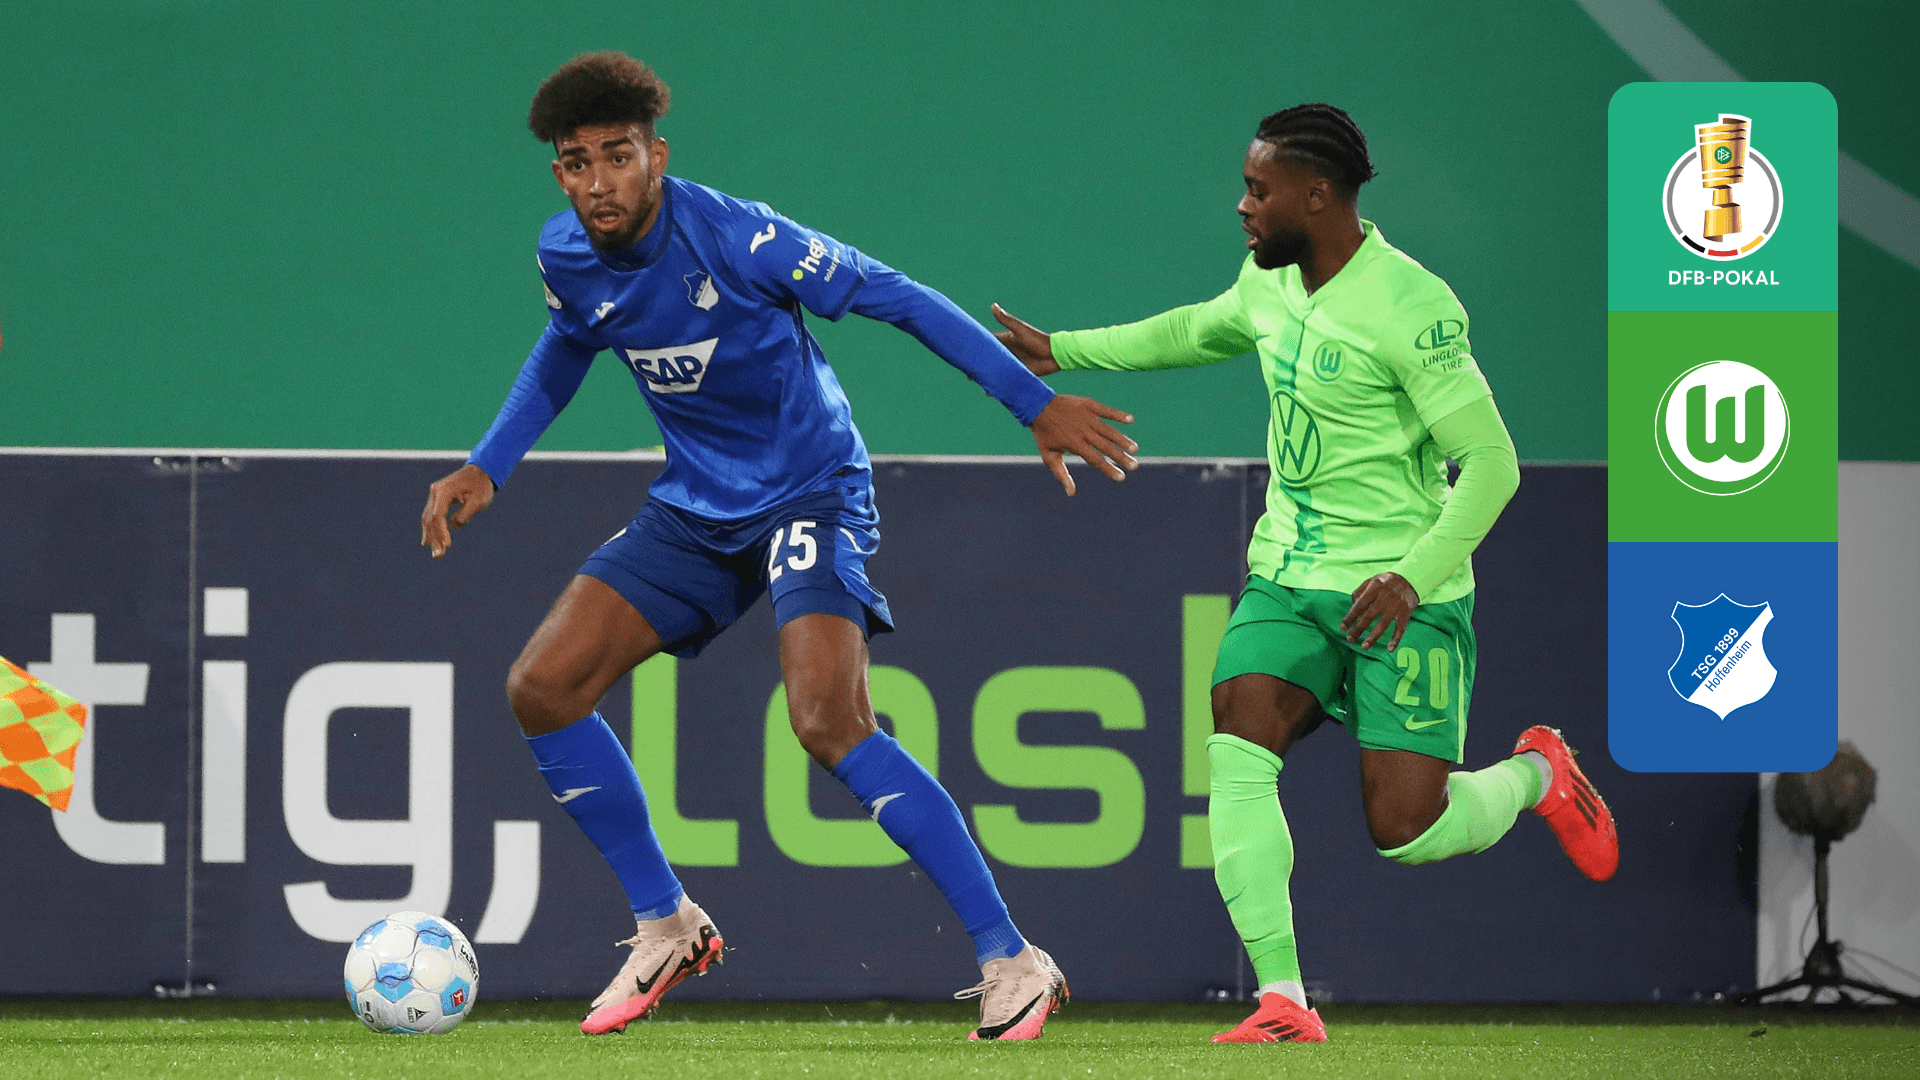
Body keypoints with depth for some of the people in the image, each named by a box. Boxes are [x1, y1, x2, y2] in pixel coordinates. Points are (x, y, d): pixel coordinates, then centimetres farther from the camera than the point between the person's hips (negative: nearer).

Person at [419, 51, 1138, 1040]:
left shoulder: (735, 238, -23)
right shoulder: (566, 255, -5)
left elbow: (895, 297, -16)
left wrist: (1037, 404, -17)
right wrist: (486, 468, 12)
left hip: (811, 490, -7)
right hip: (695, 505, 7)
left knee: (829, 724, -26)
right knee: (541, 688, -4)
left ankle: (1013, 965, -22)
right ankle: (665, 926, 13)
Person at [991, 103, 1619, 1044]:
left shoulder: (1409, 308, -19)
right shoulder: (1268, 280, 5)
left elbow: (1491, 463, -19)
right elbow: (1199, 331, 29)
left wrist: (1415, 575, -30)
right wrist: (1063, 351, 32)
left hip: (1401, 595, -6)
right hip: (1288, 578, 6)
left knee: (1404, 831, -9)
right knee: (1234, 757, -18)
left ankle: (1537, 774, 25)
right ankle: (1282, 1002, -20)